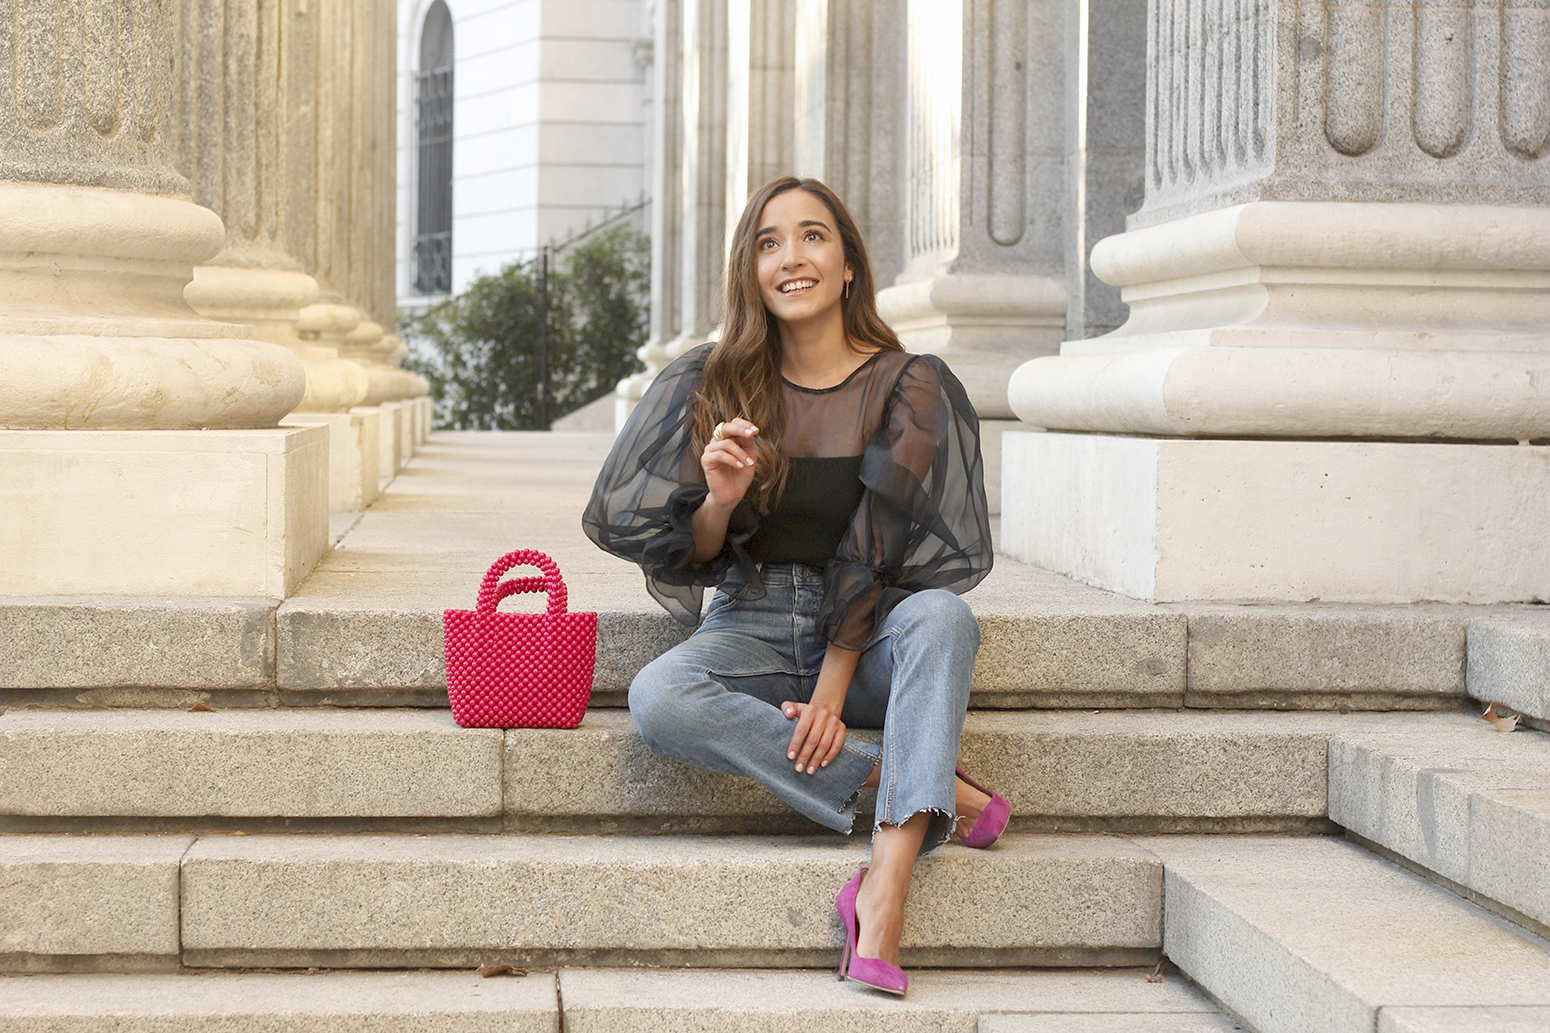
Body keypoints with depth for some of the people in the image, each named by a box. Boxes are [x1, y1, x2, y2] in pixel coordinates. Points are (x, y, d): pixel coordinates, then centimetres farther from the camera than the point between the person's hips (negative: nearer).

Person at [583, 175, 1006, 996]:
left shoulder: (909, 387, -2)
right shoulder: (712, 384, 2)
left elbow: (889, 545, -8)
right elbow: (691, 556, 3)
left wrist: (835, 685, -17)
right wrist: (720, 502, -21)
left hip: (870, 632, -1)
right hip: (752, 626, 1)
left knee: (943, 617, -35)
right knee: (657, 700, -30)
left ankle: (886, 886, -43)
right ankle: (899, 779, -26)